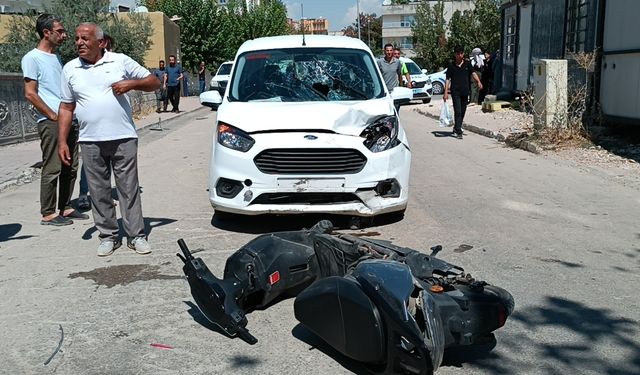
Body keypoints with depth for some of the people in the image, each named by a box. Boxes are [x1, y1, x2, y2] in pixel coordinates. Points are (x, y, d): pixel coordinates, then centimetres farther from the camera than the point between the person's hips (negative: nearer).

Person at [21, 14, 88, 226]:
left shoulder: (56, 57, 19)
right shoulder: (32, 58, -6)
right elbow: (30, 94, -12)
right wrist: (54, 116, -12)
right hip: (50, 123, -8)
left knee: (70, 168, 10)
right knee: (52, 170, -5)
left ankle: (64, 208, 20)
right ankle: (48, 214, 3)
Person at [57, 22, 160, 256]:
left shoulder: (121, 61, 2)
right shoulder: (70, 69, 9)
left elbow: (154, 83, 6)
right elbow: (66, 107, 12)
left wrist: (131, 83, -12)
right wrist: (62, 141, 5)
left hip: (124, 138, -2)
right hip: (90, 142, 3)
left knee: (129, 188, 2)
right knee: (99, 191, 6)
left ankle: (136, 235, 10)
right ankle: (108, 236, 18)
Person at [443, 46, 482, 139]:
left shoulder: (467, 64, 6)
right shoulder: (451, 65, 0)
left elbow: (473, 73, -3)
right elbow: (448, 79, 0)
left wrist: (478, 81, -22)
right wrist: (446, 92, -7)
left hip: (465, 91, 4)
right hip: (455, 91, -3)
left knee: (462, 112, 12)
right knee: (457, 111, -11)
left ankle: (456, 129, 28)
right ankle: (458, 132, -10)